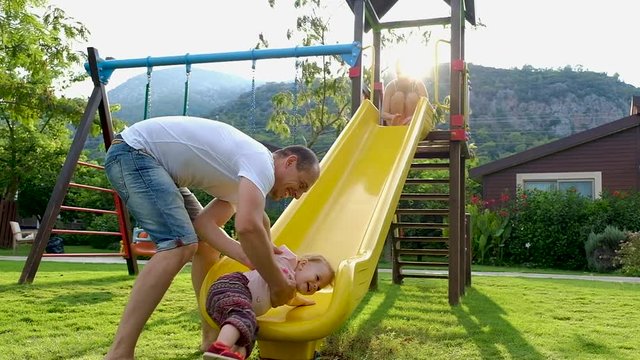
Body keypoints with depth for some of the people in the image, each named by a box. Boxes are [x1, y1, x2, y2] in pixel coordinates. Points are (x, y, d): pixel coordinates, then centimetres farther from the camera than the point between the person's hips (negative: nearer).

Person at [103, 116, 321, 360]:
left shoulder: (243, 178, 12)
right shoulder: (261, 162, -19)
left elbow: (203, 223, 0)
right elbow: (247, 227, -36)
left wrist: (250, 258, -11)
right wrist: (278, 284, -24)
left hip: (154, 163, 11)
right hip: (133, 152, -11)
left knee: (206, 243, 11)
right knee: (180, 244, -24)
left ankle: (212, 337, 19)